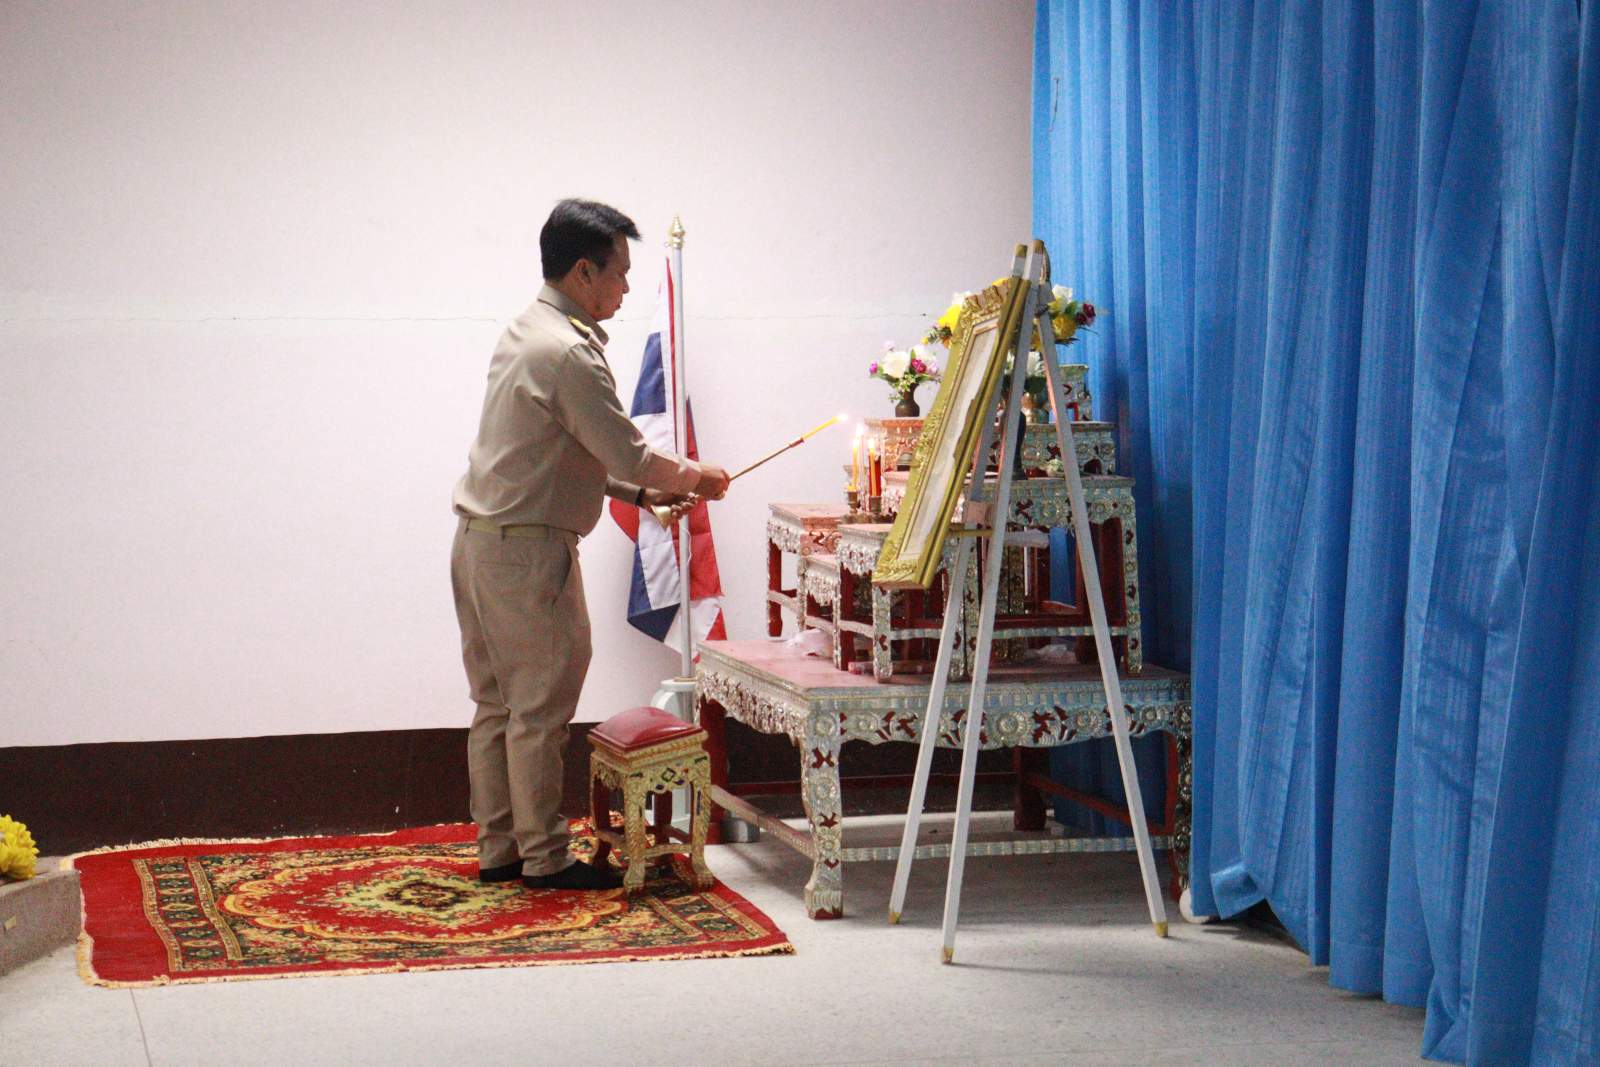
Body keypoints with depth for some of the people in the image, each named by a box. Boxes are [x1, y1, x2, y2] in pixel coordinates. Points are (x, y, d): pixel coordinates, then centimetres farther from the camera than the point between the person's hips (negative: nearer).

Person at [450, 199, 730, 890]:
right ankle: (543, 858, 4)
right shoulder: (568, 353, -17)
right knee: (540, 708, -3)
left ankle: (498, 849, 19)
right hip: (527, 548, -10)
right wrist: (694, 476, 2)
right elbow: (628, 454, -15)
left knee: (496, 705, 13)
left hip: (479, 541, 10)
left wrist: (646, 490, 15)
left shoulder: (526, 334, 15)